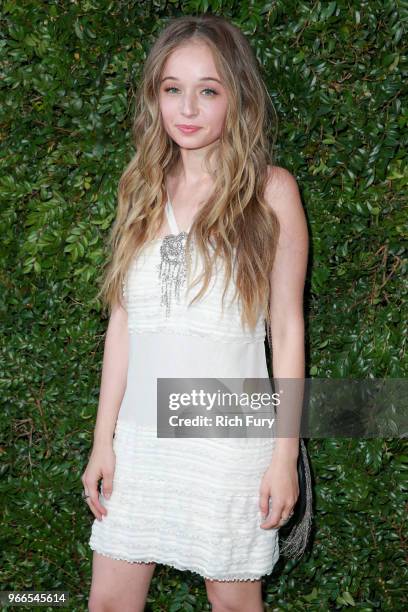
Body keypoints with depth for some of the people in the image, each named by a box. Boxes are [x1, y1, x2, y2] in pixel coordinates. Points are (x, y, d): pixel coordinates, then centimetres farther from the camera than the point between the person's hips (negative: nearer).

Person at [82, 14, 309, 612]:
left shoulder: (270, 190, -5)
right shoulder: (142, 189, 6)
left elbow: (287, 327, -4)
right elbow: (123, 321, 7)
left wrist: (285, 455, -7)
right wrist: (103, 441, 5)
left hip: (230, 442, -3)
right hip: (140, 437, 4)